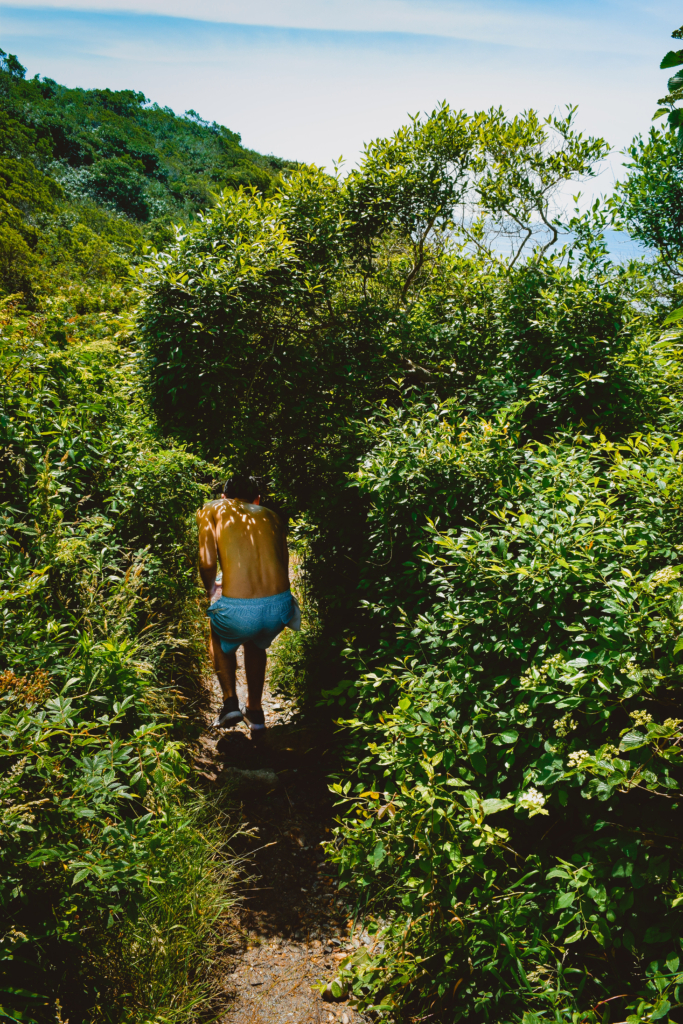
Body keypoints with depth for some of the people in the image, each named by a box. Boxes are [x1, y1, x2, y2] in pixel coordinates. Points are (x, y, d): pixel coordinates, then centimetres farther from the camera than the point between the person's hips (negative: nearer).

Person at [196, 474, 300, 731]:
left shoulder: (211, 511, 12)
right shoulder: (271, 516, 20)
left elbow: (207, 562, 0)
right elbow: (283, 563, 14)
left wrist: (211, 590, 21)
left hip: (238, 610, -3)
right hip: (280, 606, 3)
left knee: (219, 638, 35)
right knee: (256, 644, 38)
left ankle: (230, 701, 23)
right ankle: (255, 710, 42)